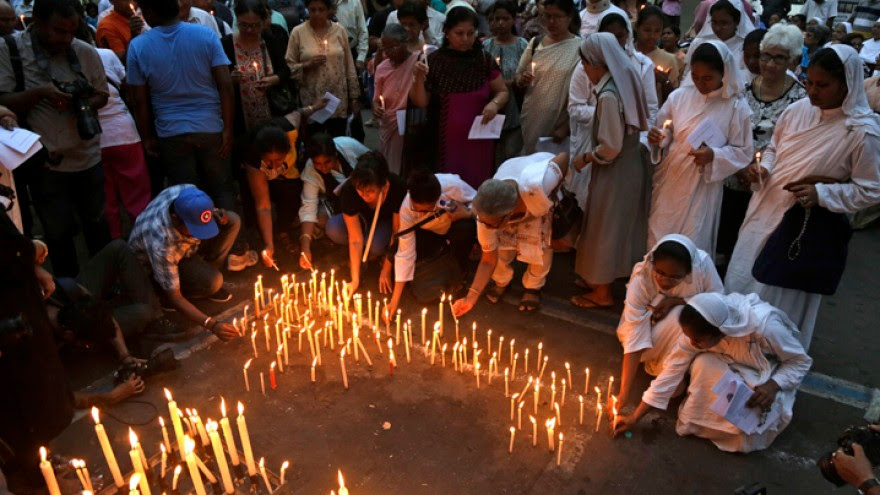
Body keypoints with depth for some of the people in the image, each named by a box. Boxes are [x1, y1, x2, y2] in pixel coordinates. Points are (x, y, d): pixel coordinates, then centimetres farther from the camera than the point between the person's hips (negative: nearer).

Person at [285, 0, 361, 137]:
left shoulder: (339, 30, 3)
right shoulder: (298, 32, -2)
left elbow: (349, 67, 7)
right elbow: (288, 66, 1)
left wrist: (354, 97, 7)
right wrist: (306, 66, -17)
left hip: (338, 101, 1)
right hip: (311, 101, -1)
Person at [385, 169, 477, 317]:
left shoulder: (453, 185, -36)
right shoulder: (407, 208, -30)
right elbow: (405, 253, -25)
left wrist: (467, 213, -39)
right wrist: (395, 300, -27)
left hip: (459, 223, -1)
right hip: (431, 232, 2)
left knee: (464, 229, -36)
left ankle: (460, 273, -8)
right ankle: (441, 248, 7)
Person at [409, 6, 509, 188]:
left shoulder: (484, 59, -1)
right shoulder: (434, 61, -4)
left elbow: (502, 91, 8)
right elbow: (421, 102, -3)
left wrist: (495, 103, -13)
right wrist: (418, 79, -21)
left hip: (479, 141, 1)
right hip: (445, 142, -1)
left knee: (477, 187, 7)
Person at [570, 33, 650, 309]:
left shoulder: (609, 95, -24)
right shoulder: (625, 84, 4)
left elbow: (610, 148, -24)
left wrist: (584, 158, -9)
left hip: (615, 173, -9)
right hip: (630, 168, 9)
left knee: (605, 229, 6)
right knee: (616, 228, 21)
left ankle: (601, 292, 22)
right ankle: (600, 277, 38)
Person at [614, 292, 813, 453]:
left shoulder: (764, 326, -38)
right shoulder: (699, 329, -25)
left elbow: (802, 361, -19)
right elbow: (673, 369, -19)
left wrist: (773, 386, -38)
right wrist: (635, 418, -18)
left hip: (771, 376, -3)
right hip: (736, 367, 3)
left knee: (743, 437, -27)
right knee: (702, 364, -30)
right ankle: (699, 418, -5)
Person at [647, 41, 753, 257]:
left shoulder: (736, 107, -8)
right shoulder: (680, 96, -2)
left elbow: (743, 152, -3)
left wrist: (714, 156, -20)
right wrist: (657, 138, -15)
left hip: (701, 187, -2)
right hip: (668, 179, 3)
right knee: (657, 239, 12)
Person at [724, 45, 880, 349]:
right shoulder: (798, 110, -3)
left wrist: (821, 193, -23)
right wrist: (763, 169, -7)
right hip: (766, 210, 5)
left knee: (782, 302, 9)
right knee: (741, 280, 17)